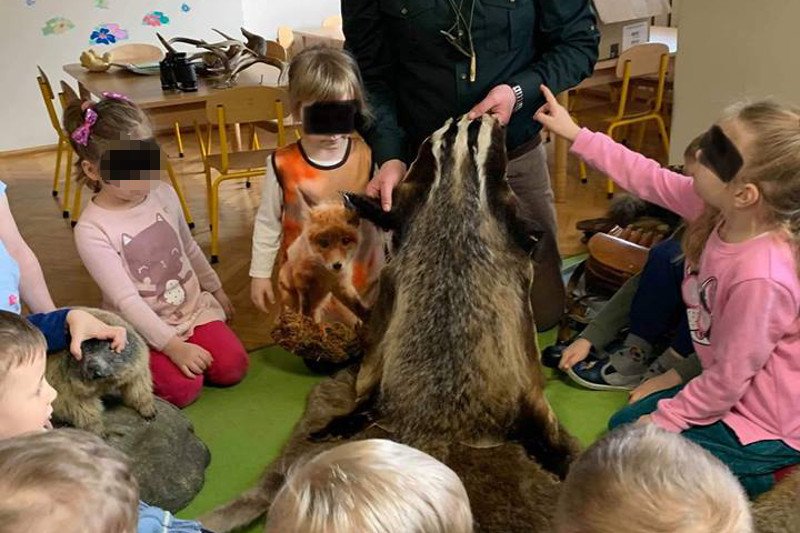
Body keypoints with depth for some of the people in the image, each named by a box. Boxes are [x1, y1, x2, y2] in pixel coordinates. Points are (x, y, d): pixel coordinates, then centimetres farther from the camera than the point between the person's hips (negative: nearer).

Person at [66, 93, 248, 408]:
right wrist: (172, 345, -26)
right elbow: (125, 300, -22)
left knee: (232, 367, -13)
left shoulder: (164, 195, -4)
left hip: (193, 306, 5)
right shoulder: (92, 230, -20)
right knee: (183, 388, -22)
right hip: (141, 327, -4)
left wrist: (216, 289, 23)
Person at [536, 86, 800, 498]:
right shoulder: (718, 208, -16)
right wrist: (575, 135, 0)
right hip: (732, 393, 8)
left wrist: (666, 418, -11)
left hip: (765, 428, -8)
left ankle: (750, 478, 5)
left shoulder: (761, 277, -37)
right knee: (621, 427, 19)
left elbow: (729, 378, -25)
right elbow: (651, 180, -2)